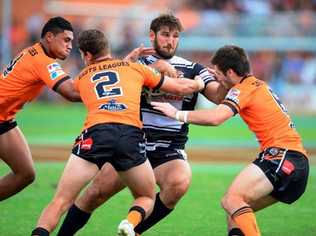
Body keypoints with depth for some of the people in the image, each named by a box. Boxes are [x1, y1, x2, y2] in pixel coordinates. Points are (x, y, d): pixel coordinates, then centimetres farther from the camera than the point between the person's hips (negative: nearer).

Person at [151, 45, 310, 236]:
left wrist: (178, 114, -13)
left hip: (281, 155, -10)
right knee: (236, 210, 10)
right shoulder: (260, 85, 22)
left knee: (231, 200, -21)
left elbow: (215, 117, -22)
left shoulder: (243, 89, -6)